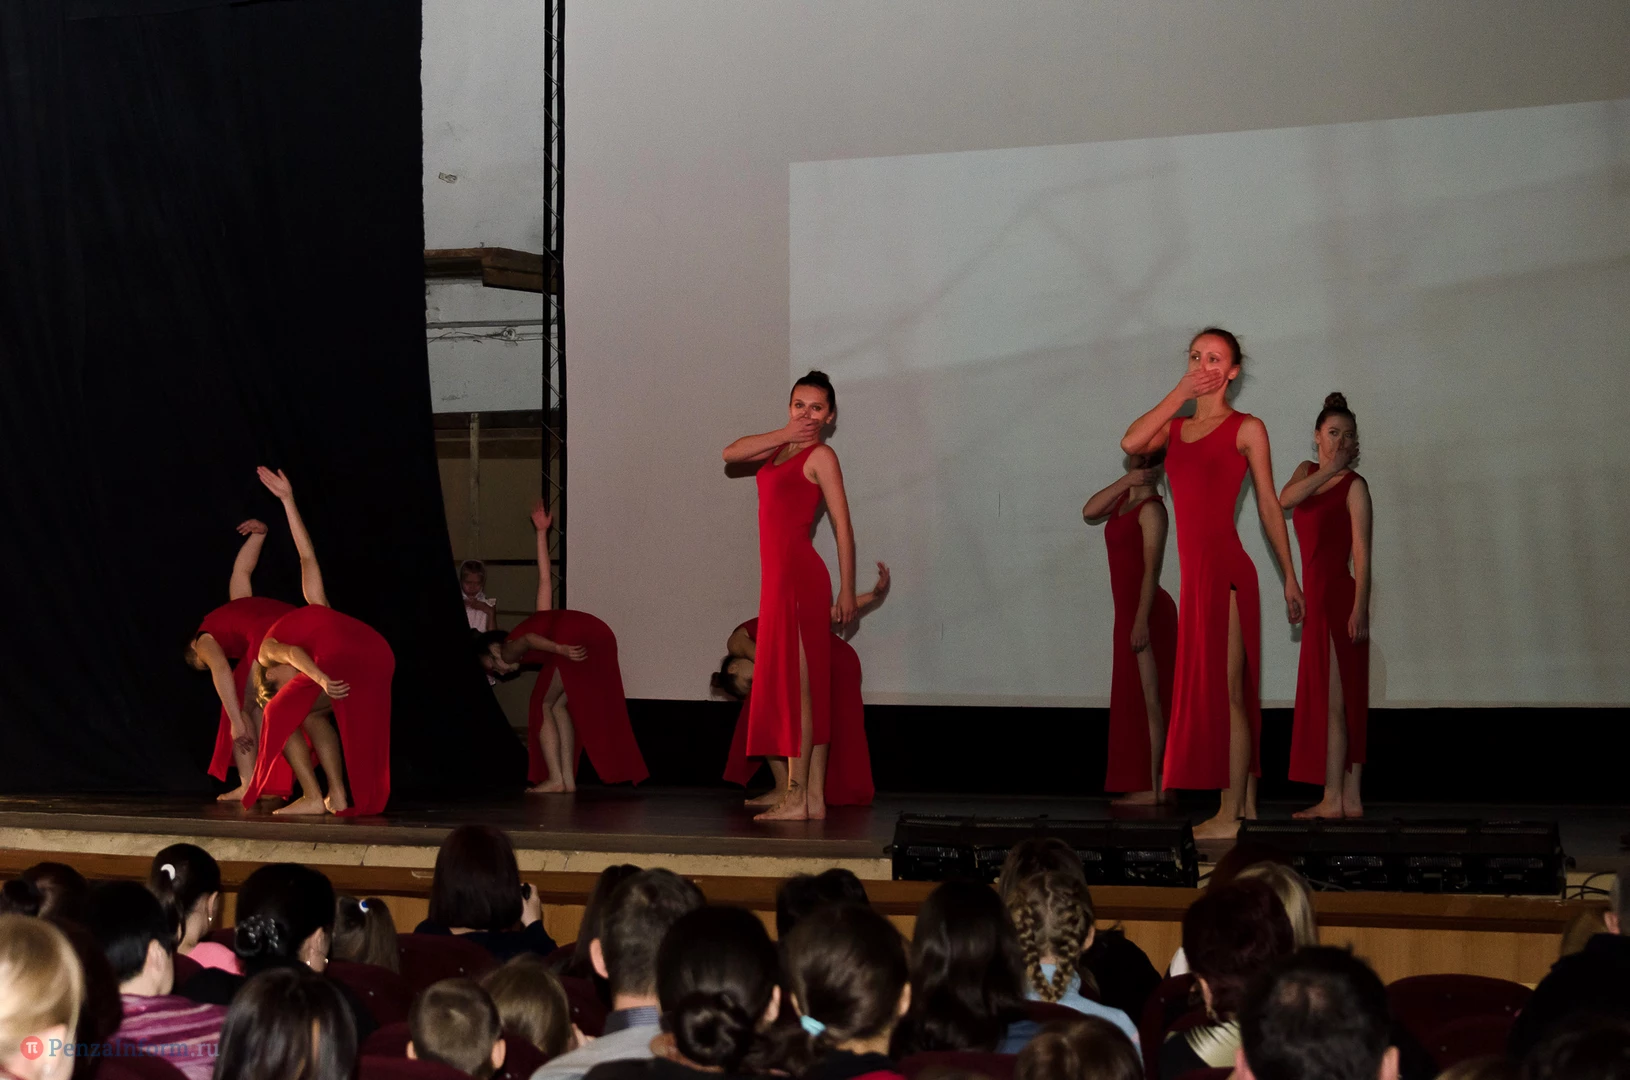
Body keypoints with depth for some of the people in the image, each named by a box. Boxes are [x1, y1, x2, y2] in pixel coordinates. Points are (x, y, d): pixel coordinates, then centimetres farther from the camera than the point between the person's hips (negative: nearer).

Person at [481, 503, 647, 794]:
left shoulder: (509, 649, 16)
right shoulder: (538, 617, 36)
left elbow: (527, 639, -7)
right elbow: (544, 579, 35)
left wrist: (560, 649, -21)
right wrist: (541, 533, 40)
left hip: (575, 639, -8)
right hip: (600, 635, 8)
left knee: (544, 705, 8)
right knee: (558, 705, 18)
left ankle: (555, 779, 5)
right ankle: (568, 778, 14)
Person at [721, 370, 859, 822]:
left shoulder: (821, 455, -5)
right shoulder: (783, 448, 17)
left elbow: (843, 527, -9)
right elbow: (732, 453, 4)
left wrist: (847, 593, -12)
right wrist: (785, 435, -6)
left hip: (800, 576, -8)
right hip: (780, 576, 8)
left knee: (796, 686, -8)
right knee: (807, 688, 8)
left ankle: (795, 798, -7)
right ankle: (814, 798, 10)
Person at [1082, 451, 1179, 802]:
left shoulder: (1151, 509, -13)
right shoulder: (1126, 497, 12)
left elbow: (1152, 569, -18)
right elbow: (1089, 512, 2)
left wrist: (1141, 622, -22)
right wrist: (1126, 481, -6)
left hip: (1147, 612, -9)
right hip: (1129, 611, 9)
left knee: (1149, 700, -6)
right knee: (1137, 702, 11)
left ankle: (1154, 787, -4)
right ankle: (1146, 785, 16)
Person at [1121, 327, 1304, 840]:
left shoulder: (1247, 428, -1)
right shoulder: (1175, 427, 14)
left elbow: (1269, 505, 0)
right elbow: (1131, 442, -6)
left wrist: (1290, 577, 1)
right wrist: (1178, 394, -4)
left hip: (1226, 567, -7)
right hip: (1194, 571, 7)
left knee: (1227, 691, -5)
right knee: (1220, 692, 11)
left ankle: (1230, 814, -2)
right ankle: (1246, 802, 19)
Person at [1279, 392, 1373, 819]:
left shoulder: (1354, 485, -6)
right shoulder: (1307, 471, 14)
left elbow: (1362, 552, -12)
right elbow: (1286, 499, -8)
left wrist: (1359, 608, -19)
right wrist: (1328, 471, -14)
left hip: (1339, 596, -7)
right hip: (1316, 594, 7)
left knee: (1332, 700, -7)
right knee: (1342, 701, 8)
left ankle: (1332, 800, -7)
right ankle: (1350, 799, 11)